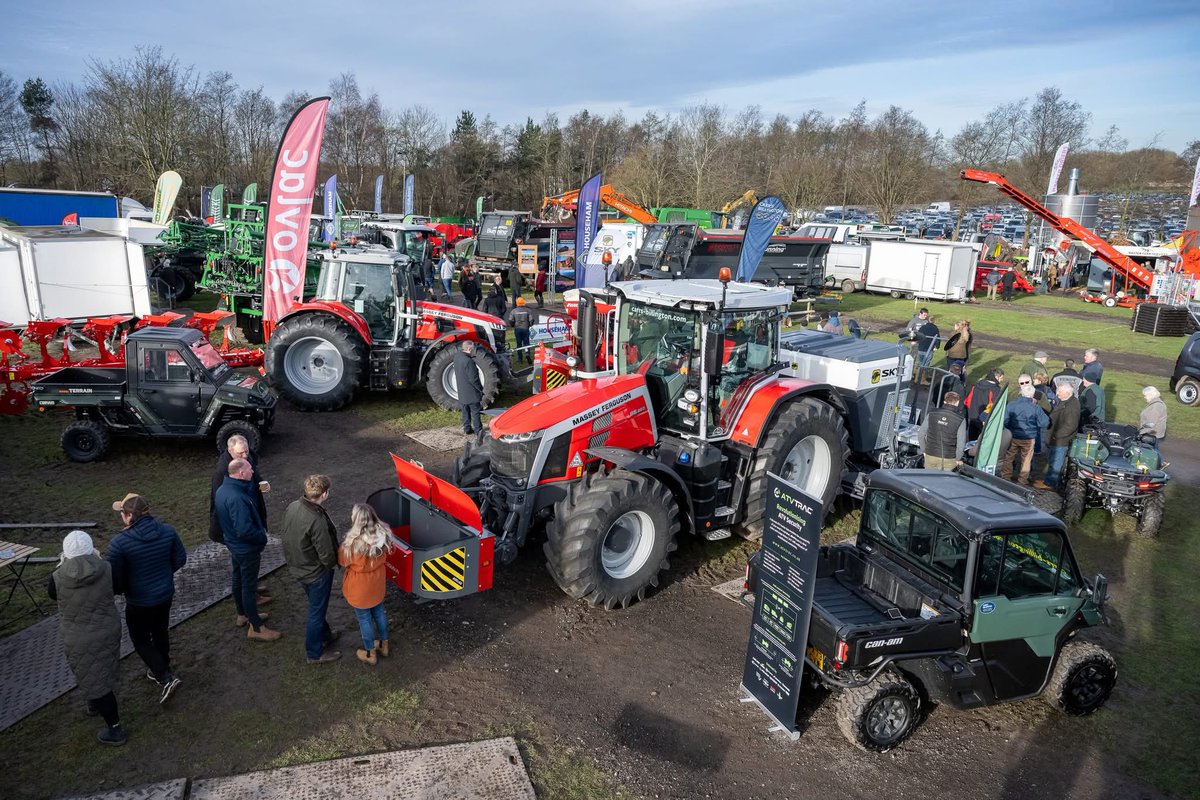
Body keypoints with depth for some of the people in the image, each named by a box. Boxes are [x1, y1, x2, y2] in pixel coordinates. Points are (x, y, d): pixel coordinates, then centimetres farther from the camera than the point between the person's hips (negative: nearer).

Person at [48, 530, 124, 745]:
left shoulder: (59, 577, -21)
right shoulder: (105, 569, -16)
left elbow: (52, 593, 2)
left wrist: (61, 566, 13)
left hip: (80, 639, -3)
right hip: (108, 630, 3)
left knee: (94, 679, 9)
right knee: (102, 670, 27)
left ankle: (115, 730, 17)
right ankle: (96, 703, 54)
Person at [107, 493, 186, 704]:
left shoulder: (119, 543, -25)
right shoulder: (167, 531, -11)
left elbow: (114, 578, -17)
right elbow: (180, 559, 0)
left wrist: (120, 590, 6)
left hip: (139, 602, -5)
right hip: (166, 594, 5)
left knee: (141, 640, 15)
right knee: (160, 632, 25)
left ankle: (166, 677, 6)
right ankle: (161, 669, 43)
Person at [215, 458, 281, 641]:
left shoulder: (222, 490, -4)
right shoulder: (237, 498, -34)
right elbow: (245, 530, -35)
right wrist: (262, 536, -16)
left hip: (233, 544, 10)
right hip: (247, 549, -9)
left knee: (239, 579, 24)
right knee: (249, 585, 3)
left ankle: (243, 614, 43)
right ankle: (256, 628, 16)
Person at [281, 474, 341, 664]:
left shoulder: (292, 507, -11)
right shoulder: (317, 521, -35)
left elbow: (286, 535, 4)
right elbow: (326, 555, -27)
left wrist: (296, 559, 15)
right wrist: (333, 563, -4)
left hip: (296, 567, 8)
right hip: (316, 573, -8)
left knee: (317, 606, 29)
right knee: (317, 611, 13)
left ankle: (324, 635, 50)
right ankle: (314, 653, 31)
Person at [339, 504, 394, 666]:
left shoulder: (354, 543, -34)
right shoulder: (383, 534, -18)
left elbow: (342, 561, -13)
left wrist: (343, 547, 2)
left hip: (360, 588, -5)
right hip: (378, 583, 5)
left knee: (364, 619, 16)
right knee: (379, 612, 26)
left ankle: (370, 654, 35)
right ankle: (383, 645, 45)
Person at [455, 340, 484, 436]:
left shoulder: (457, 356, -3)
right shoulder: (469, 362, -27)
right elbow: (474, 379, -23)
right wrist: (481, 389, -11)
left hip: (461, 392, 8)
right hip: (471, 392, -8)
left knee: (465, 411, 18)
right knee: (475, 411, 3)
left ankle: (467, 429, 25)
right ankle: (478, 430, 9)